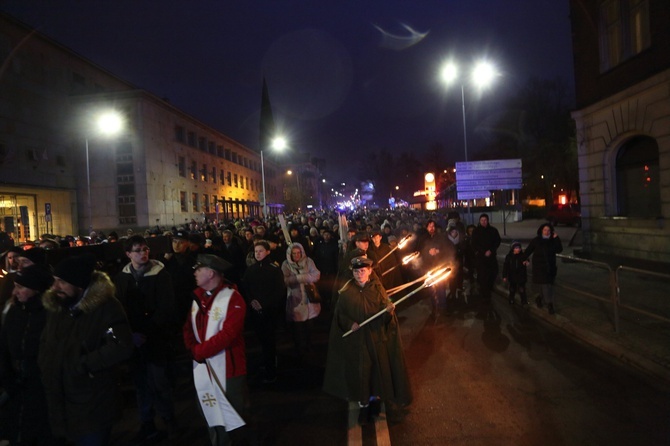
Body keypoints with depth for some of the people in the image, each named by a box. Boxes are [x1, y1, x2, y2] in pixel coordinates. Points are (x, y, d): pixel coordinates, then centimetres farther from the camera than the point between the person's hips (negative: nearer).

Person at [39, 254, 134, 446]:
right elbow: (46, 344, 17)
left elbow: (121, 347, -29)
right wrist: (46, 369, 2)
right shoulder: (56, 306, 5)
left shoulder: (105, 307, -18)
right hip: (59, 400, 6)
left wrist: (81, 365, -22)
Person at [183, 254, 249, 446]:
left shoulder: (233, 298, -17)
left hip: (228, 368, -6)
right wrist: (193, 349, -10)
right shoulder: (197, 296, 7)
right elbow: (188, 326, 7)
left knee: (233, 415, 10)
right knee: (212, 414, 20)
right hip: (203, 367, 7)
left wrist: (200, 350, -18)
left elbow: (228, 334, -24)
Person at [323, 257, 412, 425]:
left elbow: (385, 315, -7)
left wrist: (389, 310, -28)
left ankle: (375, 398, 32)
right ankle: (363, 405, 24)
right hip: (355, 339, 0)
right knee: (359, 372, 6)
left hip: (376, 337, 0)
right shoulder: (347, 292, -3)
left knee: (378, 369, 9)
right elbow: (339, 315, 0)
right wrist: (349, 324, -17)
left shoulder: (377, 289, -3)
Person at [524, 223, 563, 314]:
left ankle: (540, 299, 33)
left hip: (550, 267, 4)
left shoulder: (553, 241, 5)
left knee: (548, 284, 11)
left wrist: (556, 238, -12)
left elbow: (559, 250, -7)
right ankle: (550, 303, -10)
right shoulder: (536, 241, -2)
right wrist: (526, 259, -7)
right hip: (539, 266, -4)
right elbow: (528, 250, 3)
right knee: (545, 284, -12)